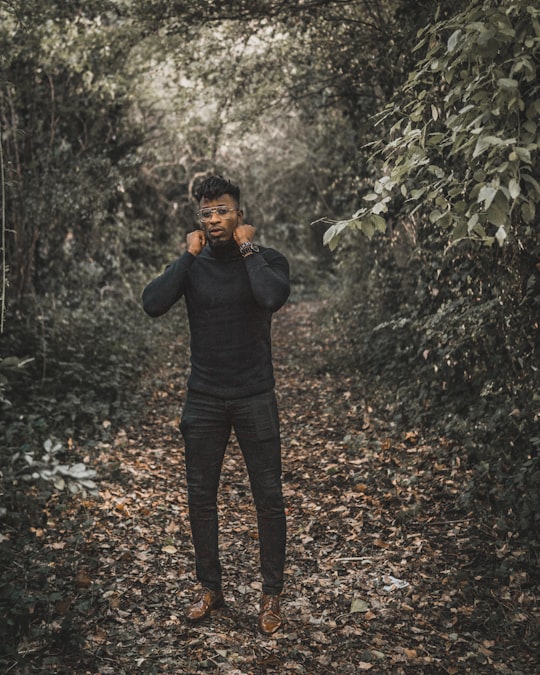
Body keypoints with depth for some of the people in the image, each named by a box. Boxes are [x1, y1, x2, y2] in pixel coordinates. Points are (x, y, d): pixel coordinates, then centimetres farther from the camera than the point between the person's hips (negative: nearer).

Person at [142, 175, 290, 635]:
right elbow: (153, 305, -16)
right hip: (204, 400, 3)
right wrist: (188, 254, -14)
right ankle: (209, 588, 27)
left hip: (254, 398, -2)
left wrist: (247, 248, -17)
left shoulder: (267, 260, -4)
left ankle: (272, 594, 17)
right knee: (201, 496, 10)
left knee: (269, 497, 2)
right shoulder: (192, 265, 2)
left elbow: (274, 298, -28)